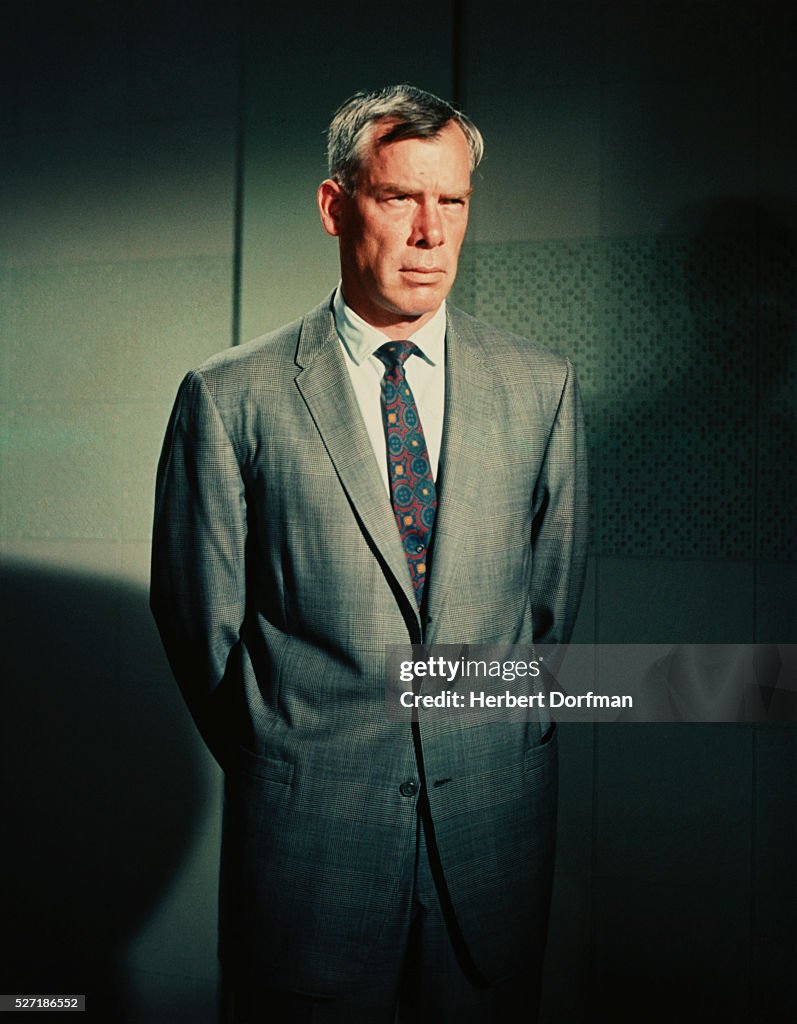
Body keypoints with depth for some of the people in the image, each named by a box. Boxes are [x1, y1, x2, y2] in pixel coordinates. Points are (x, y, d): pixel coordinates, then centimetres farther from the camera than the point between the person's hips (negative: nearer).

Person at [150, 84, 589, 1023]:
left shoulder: (540, 385, 2)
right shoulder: (230, 398, -6)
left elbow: (553, 592, 9)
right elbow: (200, 619, 0)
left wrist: (503, 749, 10)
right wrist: (283, 765, 5)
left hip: (496, 826, 3)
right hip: (307, 832, -2)